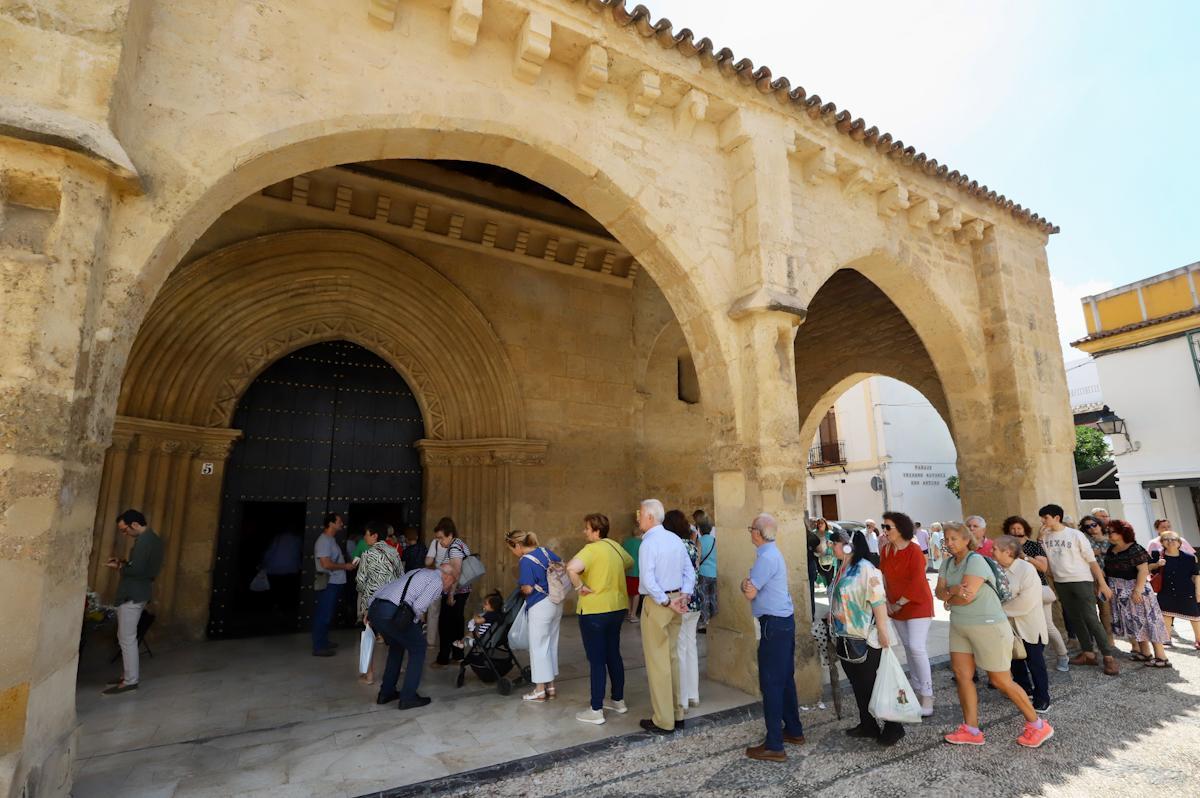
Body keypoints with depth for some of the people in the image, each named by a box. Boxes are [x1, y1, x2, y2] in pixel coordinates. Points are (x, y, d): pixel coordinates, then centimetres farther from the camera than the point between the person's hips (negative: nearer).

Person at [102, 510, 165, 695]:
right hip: (138, 593, 10)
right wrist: (123, 562, 10)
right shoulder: (153, 538, 13)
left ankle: (130, 680, 3)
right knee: (127, 637, 18)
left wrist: (119, 568, -7)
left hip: (132, 595, -10)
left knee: (127, 639, -3)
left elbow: (136, 570, -24)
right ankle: (130, 674, 26)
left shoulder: (144, 540, -19)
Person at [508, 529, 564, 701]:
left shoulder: (525, 561, -17)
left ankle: (540, 690, 15)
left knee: (538, 647, 6)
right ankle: (550, 687, 27)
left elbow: (528, 589, -20)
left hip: (540, 606, -8)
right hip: (556, 603, 8)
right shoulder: (545, 551, 3)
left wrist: (521, 589, 3)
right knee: (551, 645, 16)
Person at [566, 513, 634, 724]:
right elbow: (630, 563, 25)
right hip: (617, 607, 8)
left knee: (596, 660, 2)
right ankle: (618, 700, 31)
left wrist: (580, 587, -20)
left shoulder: (592, 549, -18)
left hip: (594, 611, -7)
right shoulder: (615, 546, 6)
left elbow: (571, 568, -35)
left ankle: (596, 711, 12)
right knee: (613, 654, 19)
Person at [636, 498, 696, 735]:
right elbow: (690, 571, 10)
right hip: (675, 602, 8)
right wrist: (684, 596, 2)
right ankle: (676, 714, 28)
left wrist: (666, 602, -15)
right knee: (672, 658, 17)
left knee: (657, 662, 2)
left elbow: (648, 580, -24)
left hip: (657, 605, -8)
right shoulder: (676, 540, 7)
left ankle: (663, 721, 11)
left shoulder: (649, 543, -17)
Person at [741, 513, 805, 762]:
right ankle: (793, 730, 31)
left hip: (774, 624, -10)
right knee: (785, 679, 19)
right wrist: (749, 584, -5)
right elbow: (754, 587, 14)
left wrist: (745, 584, 0)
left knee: (771, 683, -4)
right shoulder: (772, 553, 13)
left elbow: (750, 593, -19)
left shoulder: (766, 558, -19)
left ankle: (774, 746, 3)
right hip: (784, 620, 10)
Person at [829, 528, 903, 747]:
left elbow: (878, 601, -21)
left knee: (872, 684, 3)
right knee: (858, 684, 16)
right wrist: (835, 626, 19)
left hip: (866, 639, -8)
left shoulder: (865, 569, -18)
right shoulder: (841, 569, 8)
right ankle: (867, 725, 29)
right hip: (846, 637, 8)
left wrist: (883, 630, -21)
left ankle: (893, 727, 19)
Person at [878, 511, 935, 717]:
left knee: (917, 648, -14)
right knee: (908, 648, 14)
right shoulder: (885, 550, 1)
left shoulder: (914, 551, -18)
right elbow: (883, 576, 5)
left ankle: (927, 696, -2)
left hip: (917, 605, -6)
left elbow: (916, 583, -20)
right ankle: (917, 688, 27)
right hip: (895, 606, 6)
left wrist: (899, 603, -16)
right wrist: (886, 601, -2)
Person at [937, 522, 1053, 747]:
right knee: (961, 674, 4)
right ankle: (971, 730, 14)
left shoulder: (975, 560, -18)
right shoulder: (947, 563, 6)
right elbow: (940, 591, -1)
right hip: (959, 626, 7)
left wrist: (949, 599, -6)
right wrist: (953, 590, -22)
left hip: (988, 625, -7)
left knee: (1000, 680, 4)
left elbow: (968, 596, -25)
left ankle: (1037, 726, 24)